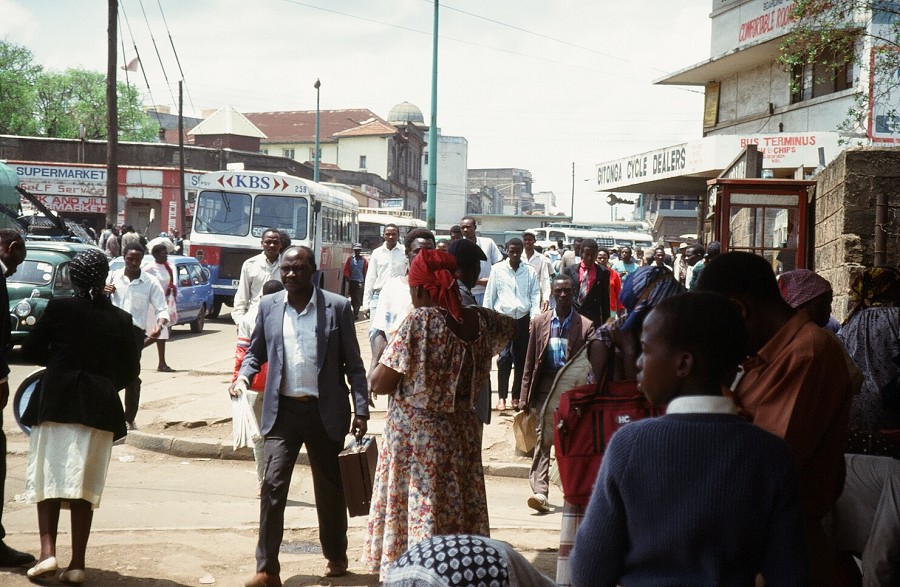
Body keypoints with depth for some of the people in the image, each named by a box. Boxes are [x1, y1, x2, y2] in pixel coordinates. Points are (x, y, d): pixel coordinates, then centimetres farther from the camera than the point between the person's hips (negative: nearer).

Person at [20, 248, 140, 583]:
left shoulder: (58, 308, -5)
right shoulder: (120, 320, -1)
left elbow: (31, 351, 2)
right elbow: (131, 369, 5)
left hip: (56, 402, -1)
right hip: (99, 408, 1)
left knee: (48, 477, 8)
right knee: (84, 483, 6)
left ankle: (48, 552, -5)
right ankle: (77, 563, 4)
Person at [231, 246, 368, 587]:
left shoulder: (337, 307, -3)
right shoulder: (269, 306, 4)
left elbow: (353, 363, -1)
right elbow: (256, 352, 14)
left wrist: (361, 409, -6)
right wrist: (244, 375, -7)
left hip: (325, 410, -1)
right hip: (282, 410, 1)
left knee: (330, 488, 11)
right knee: (272, 486, -6)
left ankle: (336, 557, 31)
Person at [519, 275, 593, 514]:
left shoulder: (585, 326, 2)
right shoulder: (540, 323, 7)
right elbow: (530, 363, 8)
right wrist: (525, 396, 4)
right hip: (546, 387, 1)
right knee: (542, 440, -8)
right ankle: (540, 492, -12)